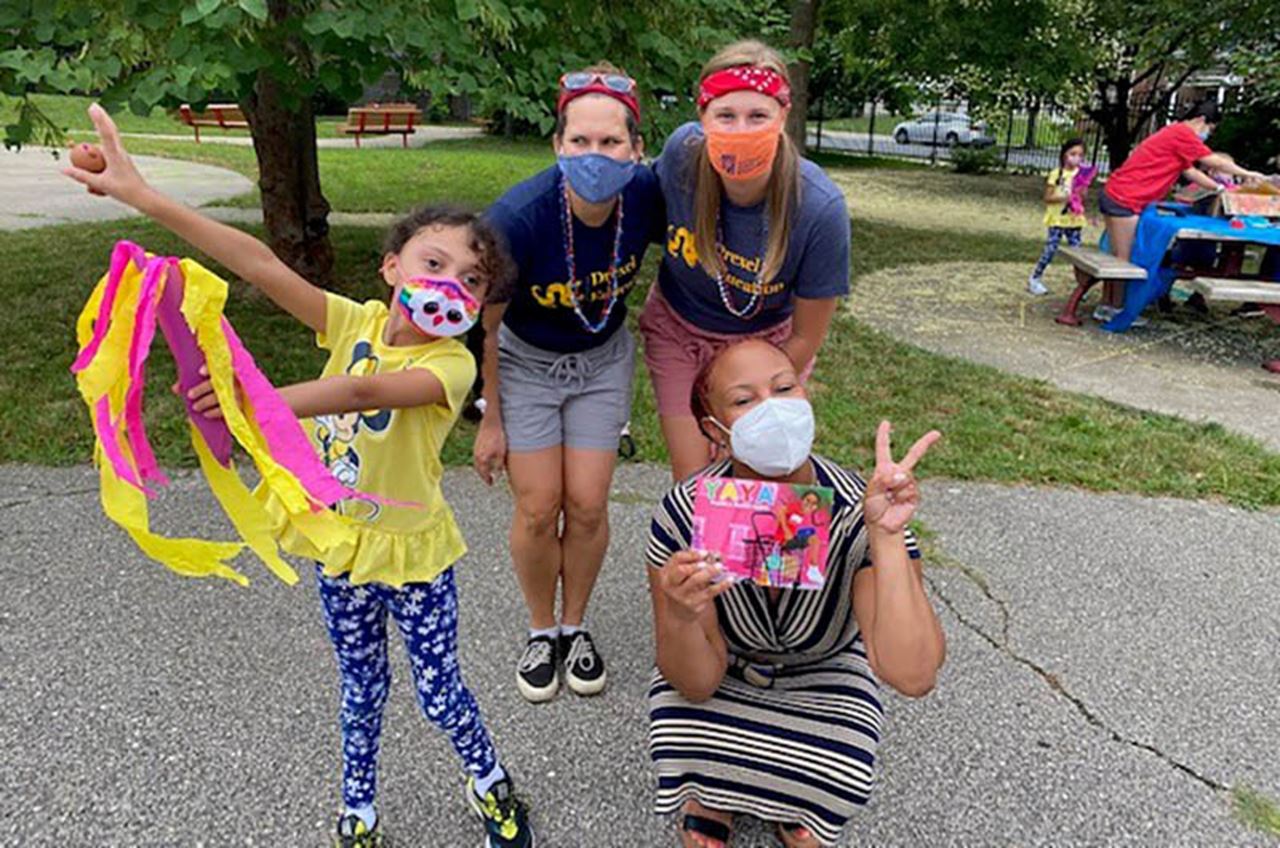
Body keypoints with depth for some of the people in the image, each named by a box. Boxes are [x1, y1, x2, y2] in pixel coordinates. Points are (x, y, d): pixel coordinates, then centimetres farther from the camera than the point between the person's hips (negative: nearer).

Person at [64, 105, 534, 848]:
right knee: (362, 685, 22)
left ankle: (490, 784, 42)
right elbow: (259, 264, -16)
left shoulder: (451, 363, -22)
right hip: (340, 543, 4)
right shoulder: (356, 322, -9)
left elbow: (367, 391, -40)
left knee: (439, 689, 13)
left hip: (413, 551, -4)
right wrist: (141, 194, -21)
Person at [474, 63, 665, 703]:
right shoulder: (517, 217, -31)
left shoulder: (646, 195, -23)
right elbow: (483, 329, -17)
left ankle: (575, 626, 26)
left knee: (587, 505, 0)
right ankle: (541, 631, 24)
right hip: (526, 361, -2)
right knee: (539, 508, -2)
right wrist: (490, 420, -10)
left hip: (602, 360, 2)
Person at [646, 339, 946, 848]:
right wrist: (679, 618, -45)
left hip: (823, 676, 1)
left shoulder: (859, 515, -29)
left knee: (840, 781, -25)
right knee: (686, 753, -27)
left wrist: (887, 537, -45)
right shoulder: (683, 515, -28)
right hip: (721, 673, 0)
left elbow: (912, 677, -38)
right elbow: (697, 683, -22)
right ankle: (710, 802, 11)